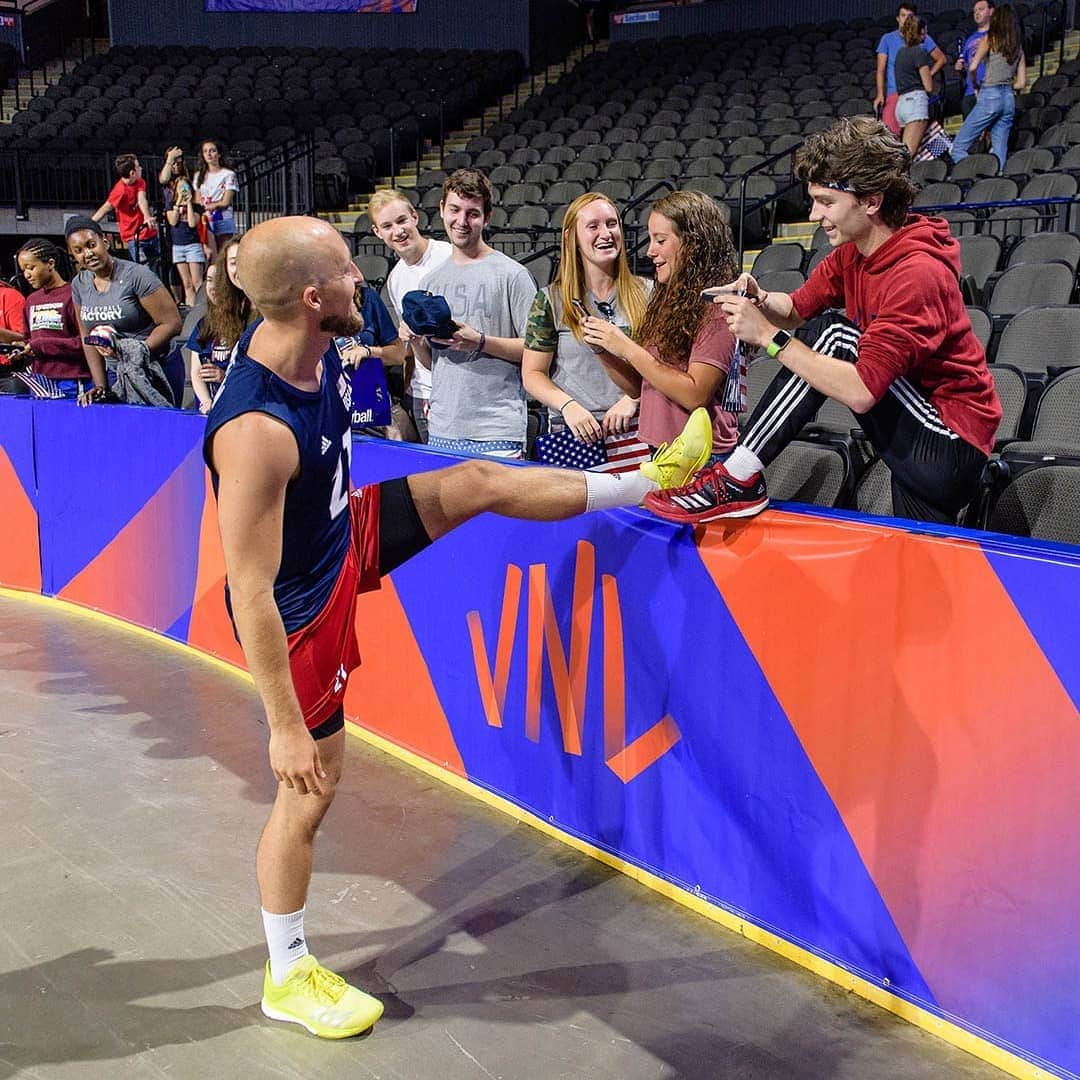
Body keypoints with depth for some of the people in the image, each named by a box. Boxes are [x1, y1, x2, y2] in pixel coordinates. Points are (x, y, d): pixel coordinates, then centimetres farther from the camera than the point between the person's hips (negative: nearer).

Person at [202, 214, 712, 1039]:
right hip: (303, 603, -8)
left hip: (346, 533, 8)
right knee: (308, 791, 5)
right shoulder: (255, 431, -38)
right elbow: (250, 591, -34)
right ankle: (288, 977, 26)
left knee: (481, 483, 9)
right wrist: (285, 725, -29)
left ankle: (648, 481, 31)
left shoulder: (293, 338, -14)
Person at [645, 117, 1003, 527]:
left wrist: (768, 336, -28)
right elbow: (797, 308, 12)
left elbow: (861, 392, -33)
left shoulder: (917, 273, -25)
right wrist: (760, 300, -13)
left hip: (950, 454, -9)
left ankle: (738, 478, -17)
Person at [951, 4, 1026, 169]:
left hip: (989, 96, -6)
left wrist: (976, 86, 5)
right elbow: (1021, 83, 14)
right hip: (1009, 99, 6)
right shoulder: (1018, 46, 16)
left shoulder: (990, 39, 0)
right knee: (1000, 152, 5)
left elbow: (973, 67, -11)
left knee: (958, 146, -6)